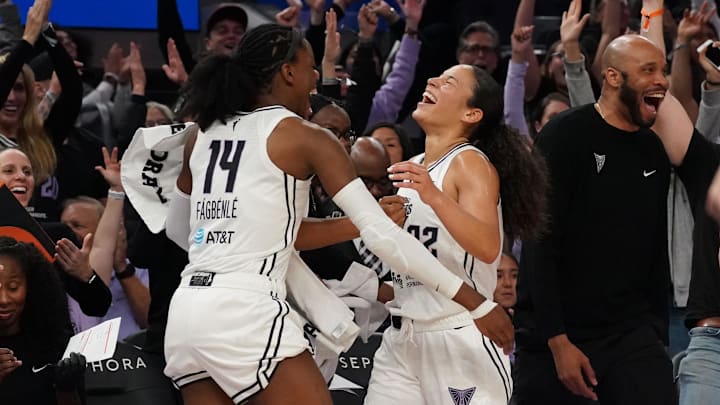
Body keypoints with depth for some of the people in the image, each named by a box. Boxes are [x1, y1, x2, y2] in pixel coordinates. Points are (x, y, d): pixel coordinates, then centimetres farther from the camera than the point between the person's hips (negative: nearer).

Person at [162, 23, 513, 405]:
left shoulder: (203, 135, 16)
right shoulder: (304, 137, -2)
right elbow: (381, 231, -8)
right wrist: (475, 301, -6)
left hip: (187, 313, 7)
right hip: (245, 313, -7)